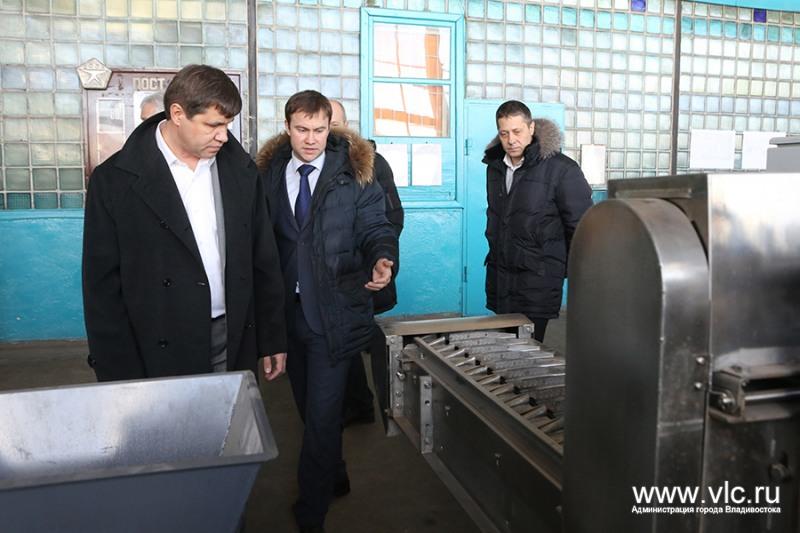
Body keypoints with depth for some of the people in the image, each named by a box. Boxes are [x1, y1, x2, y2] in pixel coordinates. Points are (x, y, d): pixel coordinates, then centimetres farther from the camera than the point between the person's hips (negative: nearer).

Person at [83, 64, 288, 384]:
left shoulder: (241, 170, 4)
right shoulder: (115, 180, -6)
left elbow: (264, 262, 8)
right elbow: (103, 287, -5)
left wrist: (273, 340, 9)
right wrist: (122, 378, -6)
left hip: (236, 347, 3)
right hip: (161, 356, -3)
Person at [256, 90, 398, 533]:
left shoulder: (354, 170, -4)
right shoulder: (269, 172, 5)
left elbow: (376, 228, -4)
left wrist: (383, 260, -25)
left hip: (334, 311, -4)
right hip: (288, 310, 4)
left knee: (322, 413, -1)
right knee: (309, 407, 19)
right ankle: (334, 478, 44)